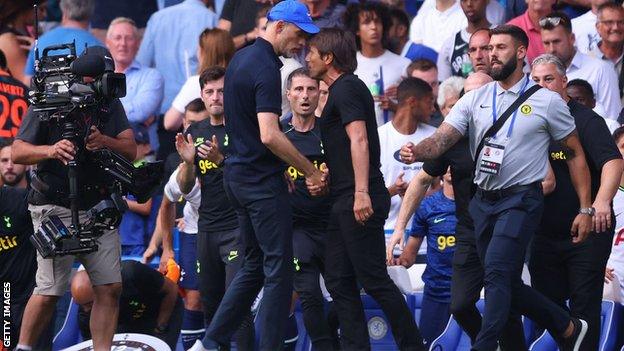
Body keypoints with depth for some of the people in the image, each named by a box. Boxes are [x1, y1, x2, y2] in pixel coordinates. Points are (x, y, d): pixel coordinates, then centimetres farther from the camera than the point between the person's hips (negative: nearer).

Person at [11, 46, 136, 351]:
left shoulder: (111, 106, 7)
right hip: (56, 208, -5)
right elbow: (18, 153, -11)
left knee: (110, 288, -2)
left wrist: (104, 141, -23)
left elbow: (130, 150, -1)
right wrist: (51, 150, -31)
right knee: (49, 292, -8)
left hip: (99, 208, 5)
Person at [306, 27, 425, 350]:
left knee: (373, 280, -8)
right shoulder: (344, 88, 20)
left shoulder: (346, 89, -11)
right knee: (339, 280, 8)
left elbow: (358, 139, -22)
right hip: (344, 202, 10)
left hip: (358, 201, -10)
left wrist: (361, 193, -29)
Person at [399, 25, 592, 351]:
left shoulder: (547, 101, -2)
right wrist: (416, 151, -28)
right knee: (508, 286, 10)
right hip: (483, 201, 5)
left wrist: (585, 209, 1)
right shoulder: (475, 99, 7)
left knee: (497, 271, -22)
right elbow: (441, 140, -4)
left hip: (521, 199, -5)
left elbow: (576, 154, 5)